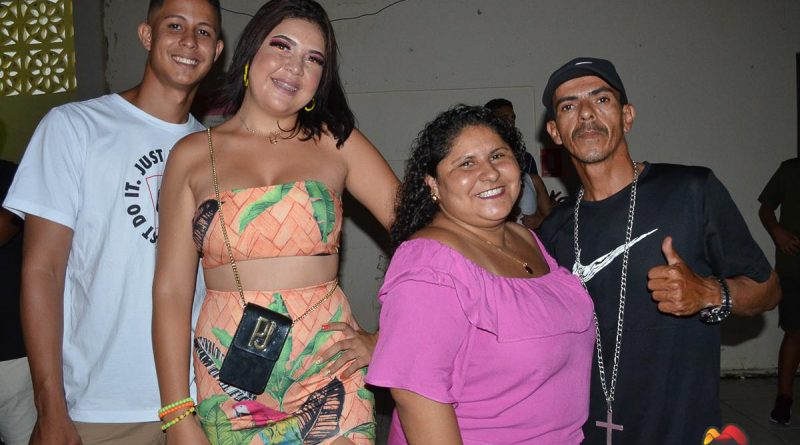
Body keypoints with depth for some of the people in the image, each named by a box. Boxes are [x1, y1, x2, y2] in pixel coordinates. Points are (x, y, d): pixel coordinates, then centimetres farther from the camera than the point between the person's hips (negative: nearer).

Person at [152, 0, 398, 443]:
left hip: (328, 372, 0)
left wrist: (383, 338, -10)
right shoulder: (193, 155, 2)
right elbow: (171, 290, -1)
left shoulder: (335, 142, 1)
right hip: (229, 383, 1)